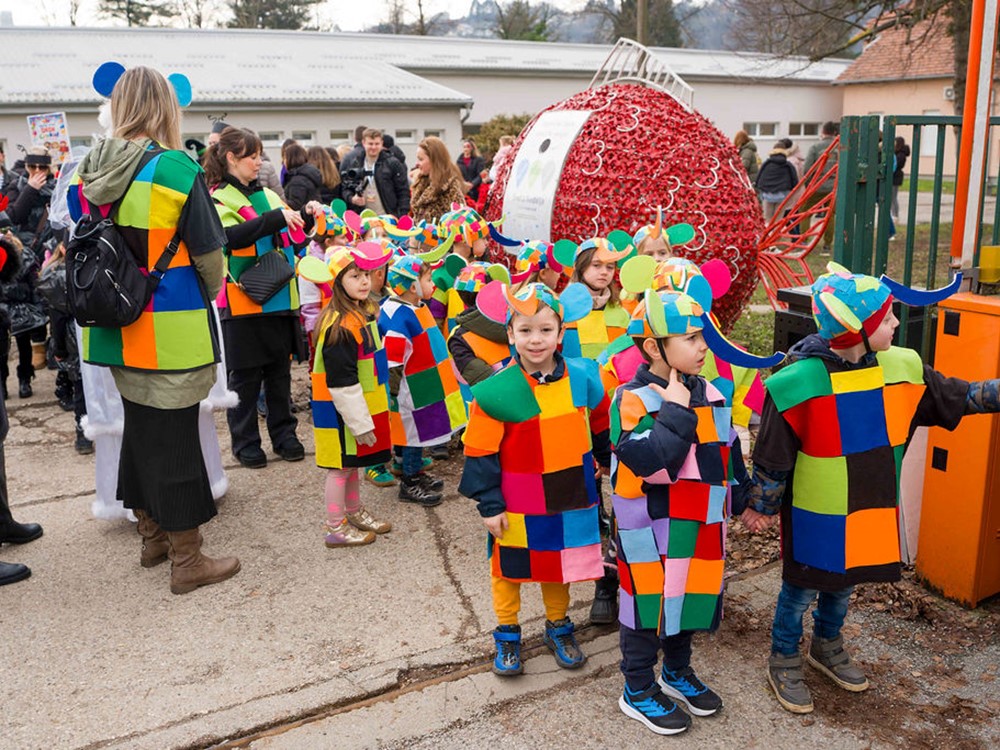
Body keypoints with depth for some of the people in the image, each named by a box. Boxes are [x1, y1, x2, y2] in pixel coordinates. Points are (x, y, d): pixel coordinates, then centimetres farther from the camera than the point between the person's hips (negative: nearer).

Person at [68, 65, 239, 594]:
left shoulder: (88, 173, 2)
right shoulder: (175, 168, -16)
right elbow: (208, 251, -10)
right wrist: (212, 291, 10)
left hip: (117, 327, 6)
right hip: (171, 330, -6)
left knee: (139, 427, 19)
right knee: (175, 436, 2)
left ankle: (151, 535, 33)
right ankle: (187, 560, 12)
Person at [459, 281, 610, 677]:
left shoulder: (583, 378, -6)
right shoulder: (495, 392, -18)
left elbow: (601, 429, 12)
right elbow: (480, 453, -12)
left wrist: (611, 464, 23)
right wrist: (489, 505, -11)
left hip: (570, 500, 3)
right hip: (518, 507, -3)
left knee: (561, 564, 18)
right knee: (510, 569, 13)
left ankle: (558, 626, 41)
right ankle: (507, 633, 34)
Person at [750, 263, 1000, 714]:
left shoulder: (902, 368, -6)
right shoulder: (800, 381, -23)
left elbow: (957, 397, 8)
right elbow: (772, 455, -14)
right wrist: (763, 506, -5)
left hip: (872, 512, 6)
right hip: (815, 518, -5)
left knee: (844, 584, 23)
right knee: (801, 590, 11)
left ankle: (827, 648, 48)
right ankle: (784, 661, 33)